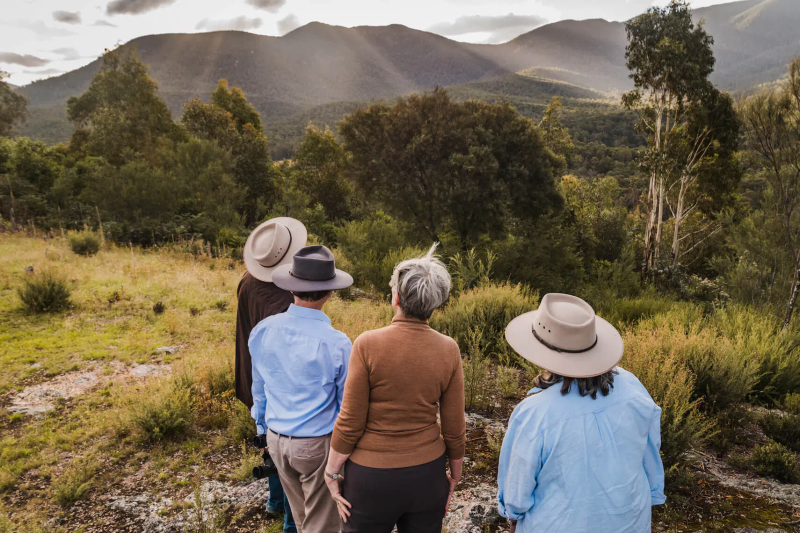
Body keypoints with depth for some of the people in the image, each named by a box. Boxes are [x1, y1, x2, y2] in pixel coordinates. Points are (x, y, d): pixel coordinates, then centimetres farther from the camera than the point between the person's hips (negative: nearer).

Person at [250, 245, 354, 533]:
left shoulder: (262, 331, -9)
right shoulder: (336, 343, -23)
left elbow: (258, 388, 6)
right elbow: (348, 403, -11)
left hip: (277, 440, 5)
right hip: (317, 444, -5)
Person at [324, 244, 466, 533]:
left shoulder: (368, 345, -19)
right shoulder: (448, 350, -10)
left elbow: (350, 423, -14)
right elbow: (454, 427, -3)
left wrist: (332, 473, 1)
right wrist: (455, 475, 13)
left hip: (372, 477, -2)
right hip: (428, 474, 3)